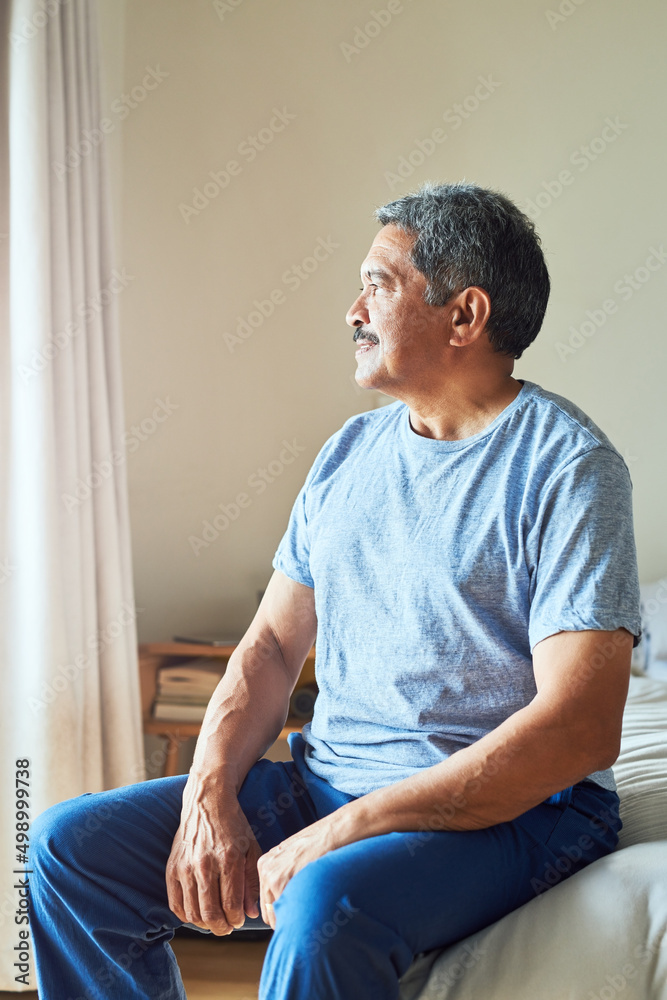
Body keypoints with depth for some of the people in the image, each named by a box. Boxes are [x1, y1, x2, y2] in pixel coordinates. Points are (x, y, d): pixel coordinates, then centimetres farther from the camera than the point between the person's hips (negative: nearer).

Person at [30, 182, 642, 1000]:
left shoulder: (567, 465, -11)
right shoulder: (350, 452, 12)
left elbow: (580, 727, -20)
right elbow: (272, 646, 11)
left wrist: (343, 832, -23)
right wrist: (209, 796, -8)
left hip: (508, 809, -6)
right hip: (325, 780, 7)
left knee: (326, 904, -36)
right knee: (70, 846, -4)